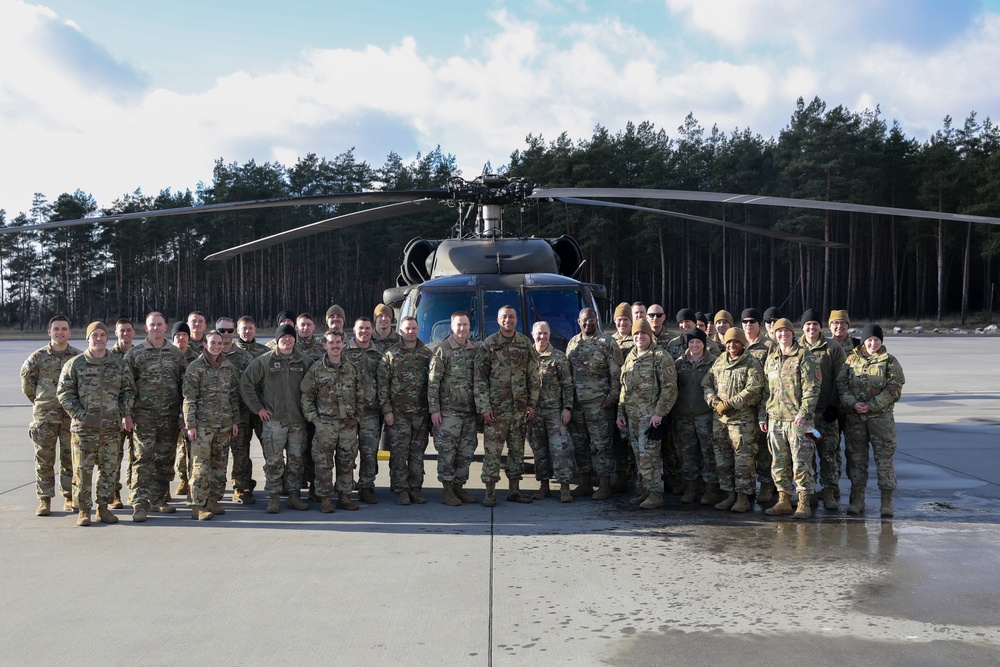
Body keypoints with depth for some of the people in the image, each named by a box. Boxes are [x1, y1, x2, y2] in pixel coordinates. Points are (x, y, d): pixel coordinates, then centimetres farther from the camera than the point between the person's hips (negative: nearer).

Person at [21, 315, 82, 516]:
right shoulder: (38, 357, 2)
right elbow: (27, 382, 11)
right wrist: (39, 401, 10)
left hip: (71, 416, 0)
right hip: (44, 416, 0)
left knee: (70, 459, 6)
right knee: (44, 459, 1)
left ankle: (69, 498, 16)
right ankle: (44, 501, 8)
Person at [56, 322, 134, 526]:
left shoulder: (119, 363, 8)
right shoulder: (75, 364, 0)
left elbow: (128, 390, 13)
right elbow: (64, 393, -1)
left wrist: (126, 413, 1)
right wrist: (80, 414, -9)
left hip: (111, 426, 2)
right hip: (84, 426, -2)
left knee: (108, 469, 7)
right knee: (83, 470, 0)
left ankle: (104, 507, 17)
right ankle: (84, 510, 10)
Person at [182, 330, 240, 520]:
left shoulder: (230, 367, 11)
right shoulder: (195, 367, -3)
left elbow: (235, 396, 15)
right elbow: (189, 398, -6)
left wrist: (235, 421, 10)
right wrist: (190, 425, -11)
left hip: (224, 423, 5)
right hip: (202, 423, -5)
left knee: (220, 464, 8)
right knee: (201, 465, -8)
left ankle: (213, 501, 18)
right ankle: (199, 506, -6)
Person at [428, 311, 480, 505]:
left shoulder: (475, 350, 9)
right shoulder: (442, 350, -5)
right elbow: (433, 382, -7)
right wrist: (434, 410, -11)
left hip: (470, 411, 5)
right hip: (448, 411, -5)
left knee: (466, 452, 8)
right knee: (447, 451, -1)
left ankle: (459, 486, 20)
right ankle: (447, 490, 8)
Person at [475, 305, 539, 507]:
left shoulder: (526, 344, 8)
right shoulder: (488, 344, -2)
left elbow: (533, 375, 10)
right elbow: (480, 378, -3)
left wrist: (532, 403, 5)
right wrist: (484, 407, -9)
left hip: (520, 407, 4)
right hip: (496, 407, -3)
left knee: (517, 449, 9)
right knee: (492, 449, -4)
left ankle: (514, 489, 18)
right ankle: (490, 492, 2)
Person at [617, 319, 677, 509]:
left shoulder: (660, 357, -9)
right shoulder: (630, 357, 15)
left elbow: (670, 388, -14)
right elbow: (624, 387, 21)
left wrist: (659, 413, -19)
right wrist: (621, 412, 16)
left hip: (650, 416, -7)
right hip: (632, 415, 8)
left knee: (648, 454, -9)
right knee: (639, 455, 12)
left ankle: (656, 493, -2)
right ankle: (645, 490, 22)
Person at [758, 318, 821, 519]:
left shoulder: (805, 357, -3)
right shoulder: (770, 359, 16)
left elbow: (812, 388, -10)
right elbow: (765, 390, 19)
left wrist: (804, 412, -19)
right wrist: (762, 416, 13)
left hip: (797, 419, -6)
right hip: (775, 419, 6)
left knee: (801, 463, -4)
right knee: (779, 463, 9)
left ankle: (804, 504, 4)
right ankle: (784, 502, 18)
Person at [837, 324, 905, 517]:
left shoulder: (890, 361, 1)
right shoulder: (852, 359, 8)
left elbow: (894, 390, -6)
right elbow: (841, 384, 4)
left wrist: (871, 406, -14)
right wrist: (853, 403, -12)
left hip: (881, 417, -2)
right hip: (855, 417, 3)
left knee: (884, 458, -2)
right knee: (856, 457, 7)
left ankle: (887, 502, 6)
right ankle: (857, 500, 16)